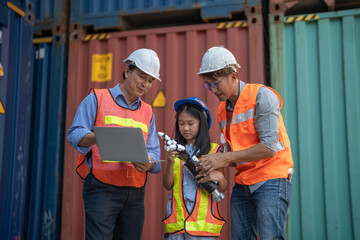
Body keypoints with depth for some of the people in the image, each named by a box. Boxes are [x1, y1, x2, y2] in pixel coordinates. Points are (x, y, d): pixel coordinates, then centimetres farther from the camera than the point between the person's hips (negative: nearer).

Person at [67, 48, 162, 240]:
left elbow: (154, 152, 11)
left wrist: (147, 163, -12)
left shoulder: (147, 112, 19)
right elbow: (74, 134, -4)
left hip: (135, 193, 5)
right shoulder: (97, 99, 6)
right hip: (102, 188, -4)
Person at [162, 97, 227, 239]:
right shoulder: (174, 150, 7)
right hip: (176, 219, 2)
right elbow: (167, 185, 2)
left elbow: (222, 188, 6)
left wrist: (219, 177, -15)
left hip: (202, 217, -1)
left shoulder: (214, 150, 3)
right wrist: (170, 163, -13)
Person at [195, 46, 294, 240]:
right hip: (242, 185, 7)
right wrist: (214, 166, -4)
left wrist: (225, 158, -18)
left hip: (271, 180, -7)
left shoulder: (260, 95, -10)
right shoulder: (222, 110, 13)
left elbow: (269, 147, -18)